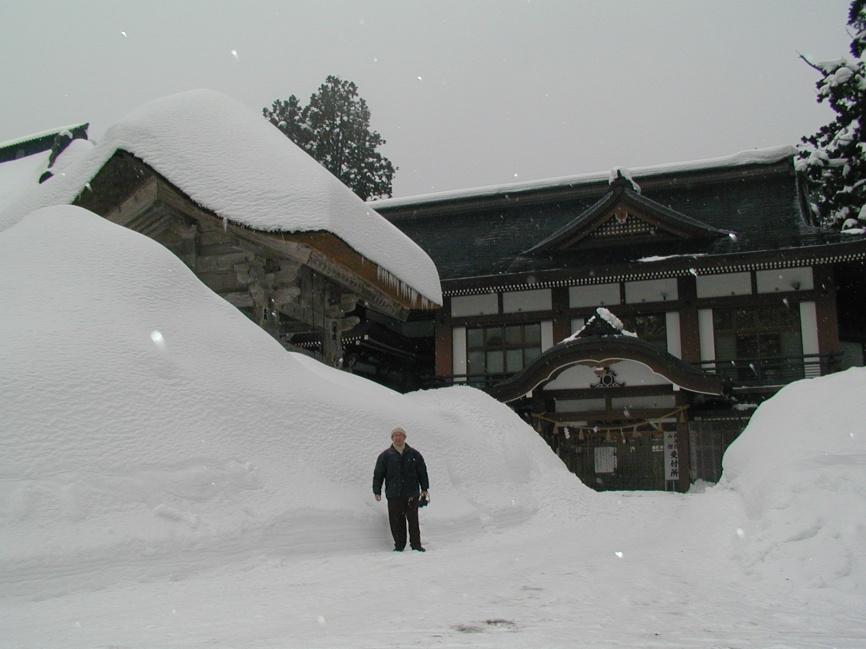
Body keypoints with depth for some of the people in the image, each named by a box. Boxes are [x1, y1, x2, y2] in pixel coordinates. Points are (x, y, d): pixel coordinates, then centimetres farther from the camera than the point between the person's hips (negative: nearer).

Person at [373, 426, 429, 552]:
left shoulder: (414, 454, 7)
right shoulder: (385, 456, 4)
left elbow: (422, 472, 12)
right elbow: (378, 474, 6)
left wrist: (424, 489, 9)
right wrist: (377, 491, 1)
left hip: (412, 494, 0)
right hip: (393, 495, 0)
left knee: (413, 520, 0)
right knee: (396, 522, 1)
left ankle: (416, 545, 8)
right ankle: (399, 545, 11)